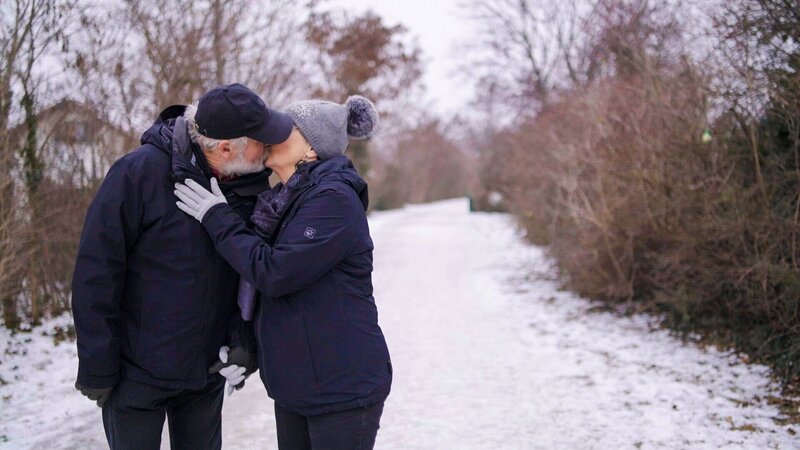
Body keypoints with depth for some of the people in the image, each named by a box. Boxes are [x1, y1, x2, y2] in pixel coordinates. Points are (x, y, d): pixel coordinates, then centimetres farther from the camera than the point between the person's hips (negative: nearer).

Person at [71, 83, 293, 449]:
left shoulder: (251, 185, -6)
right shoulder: (139, 172, -20)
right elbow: (96, 273, -17)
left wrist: (243, 337, -8)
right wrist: (96, 370, -14)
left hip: (207, 371, 5)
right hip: (137, 374, -4)